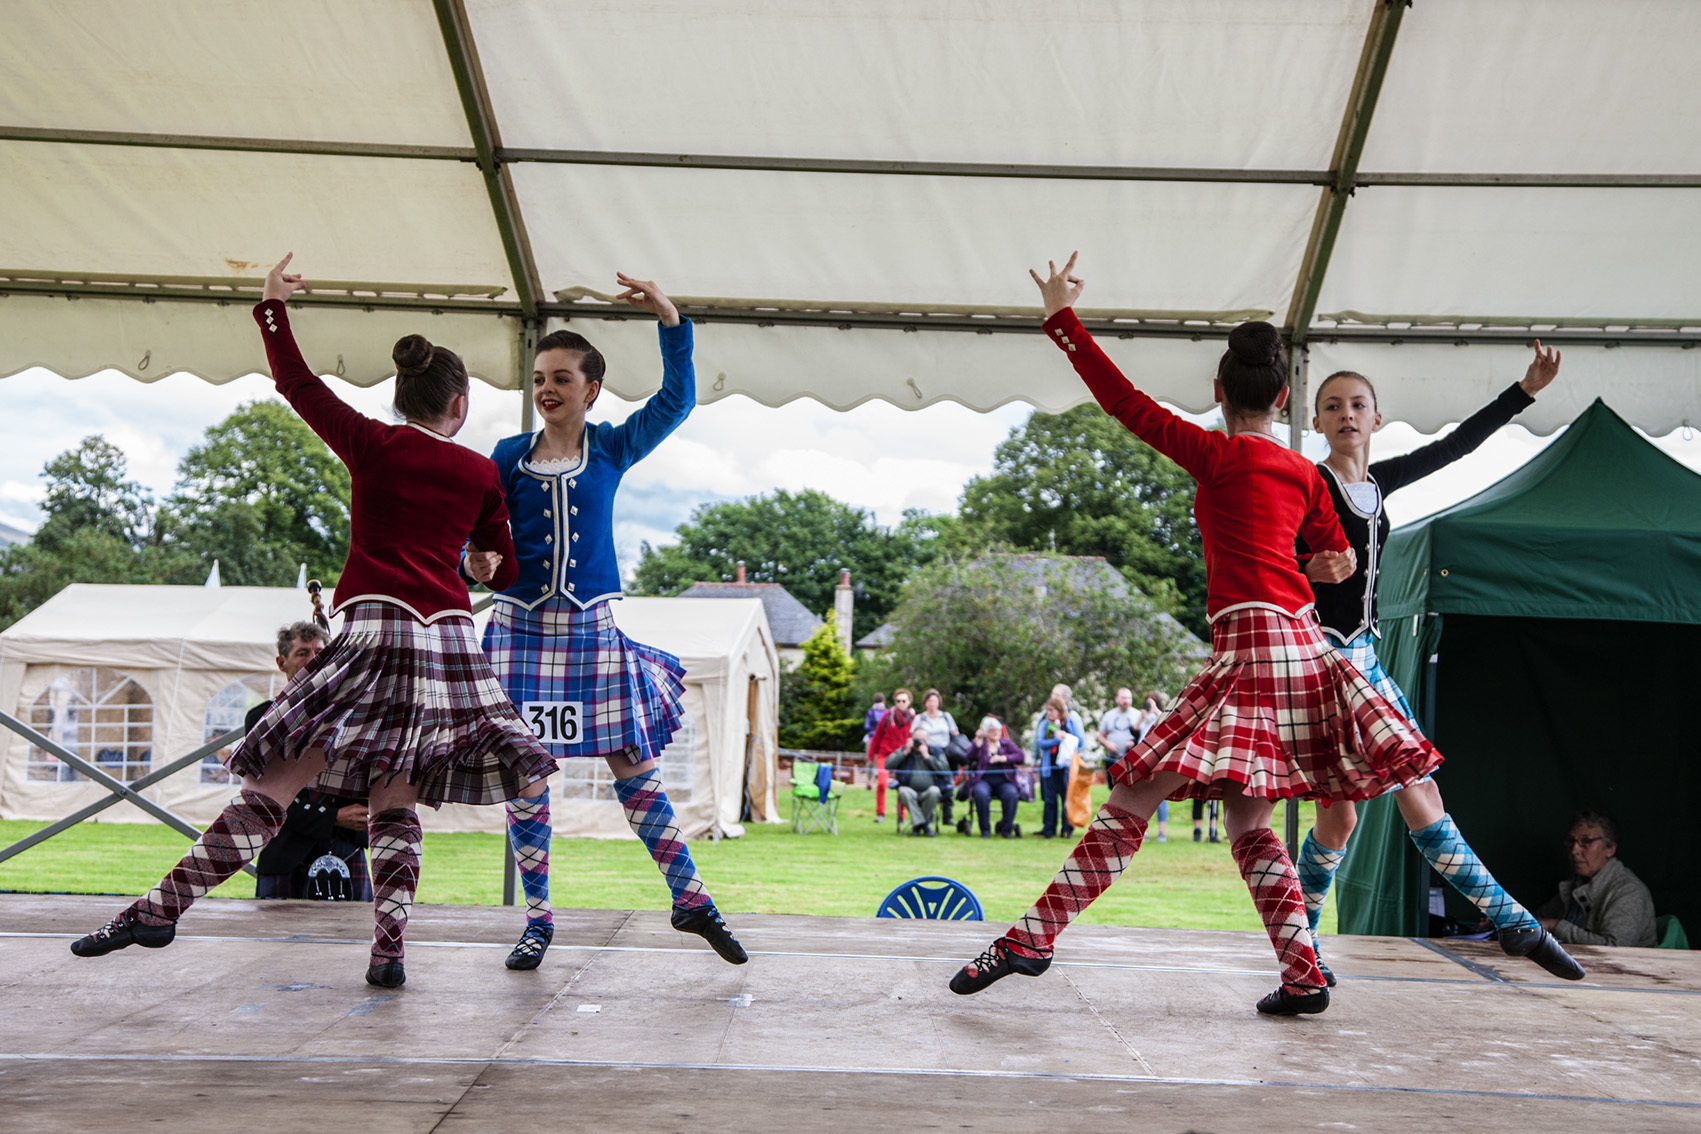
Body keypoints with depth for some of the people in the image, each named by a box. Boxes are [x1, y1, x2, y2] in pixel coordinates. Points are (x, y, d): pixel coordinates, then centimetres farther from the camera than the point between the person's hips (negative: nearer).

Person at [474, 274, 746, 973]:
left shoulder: (613, 449, 5)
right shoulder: (508, 457, 4)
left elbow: (677, 401, -4)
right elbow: (480, 539, 4)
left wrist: (669, 319, -12)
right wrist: (477, 564, -19)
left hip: (591, 627, 0)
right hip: (520, 626, 0)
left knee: (634, 768, 0)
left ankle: (690, 900, 10)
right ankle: (537, 919, 15)